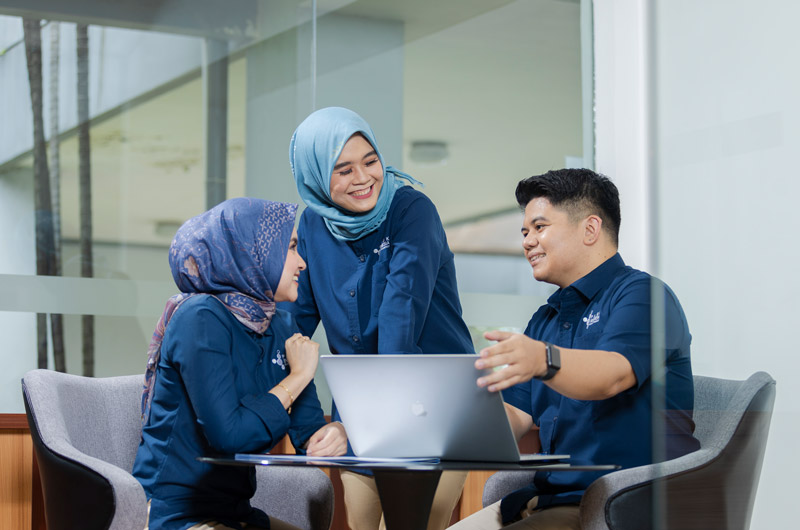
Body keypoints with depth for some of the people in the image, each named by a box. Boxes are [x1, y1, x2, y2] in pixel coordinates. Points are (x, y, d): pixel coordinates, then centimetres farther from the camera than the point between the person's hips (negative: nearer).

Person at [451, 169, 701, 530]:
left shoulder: (641, 294, -5)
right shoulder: (545, 320, 22)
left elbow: (613, 373, -26)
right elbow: (516, 417, 16)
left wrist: (543, 361, -45)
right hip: (551, 497, 8)